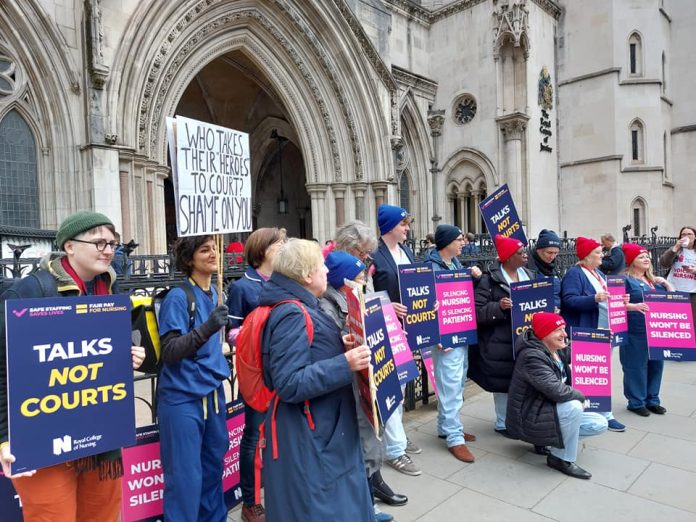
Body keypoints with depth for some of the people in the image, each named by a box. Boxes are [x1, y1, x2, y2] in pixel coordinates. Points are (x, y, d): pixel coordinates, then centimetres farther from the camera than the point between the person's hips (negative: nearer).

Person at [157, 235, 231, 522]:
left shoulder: (214, 293, 6)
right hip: (183, 398, -7)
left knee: (214, 464, 19)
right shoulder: (178, 297, -15)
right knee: (186, 476, 2)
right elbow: (170, 352, -20)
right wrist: (205, 329, -31)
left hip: (213, 392, 7)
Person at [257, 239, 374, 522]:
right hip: (307, 439, -10)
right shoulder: (292, 316, -23)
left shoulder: (301, 308, 8)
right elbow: (290, 384, -27)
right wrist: (344, 364, -31)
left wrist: (340, 348, 6)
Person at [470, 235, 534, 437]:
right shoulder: (489, 279, -10)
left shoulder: (529, 275, 12)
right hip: (501, 342, -6)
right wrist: (499, 306, -26)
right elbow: (477, 311, -13)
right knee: (504, 382, 3)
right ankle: (503, 424, 20)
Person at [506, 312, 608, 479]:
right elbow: (557, 391, -34)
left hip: (550, 411, 9)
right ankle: (560, 458, -11)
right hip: (529, 419, -9)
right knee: (573, 406, -31)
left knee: (600, 424, 3)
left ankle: (548, 439, 10)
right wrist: (580, 396, -15)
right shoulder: (532, 357, -27)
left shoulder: (559, 352, 4)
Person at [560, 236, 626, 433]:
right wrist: (594, 299, -30)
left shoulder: (599, 274, 18)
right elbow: (569, 300, -22)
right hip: (585, 333, -9)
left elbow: (607, 297, 26)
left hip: (603, 330, 9)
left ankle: (605, 413, 21)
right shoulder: (574, 273, -11)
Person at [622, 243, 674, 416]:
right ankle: (636, 402, 8)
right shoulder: (626, 280, -7)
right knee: (636, 366, -2)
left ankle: (652, 400, 25)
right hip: (636, 332, -7)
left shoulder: (654, 280, 17)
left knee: (656, 365, 12)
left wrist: (666, 282, 6)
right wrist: (635, 306, -29)